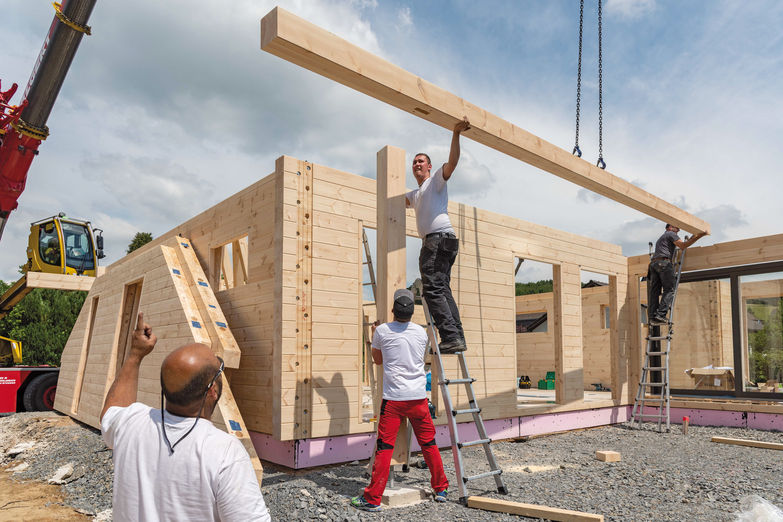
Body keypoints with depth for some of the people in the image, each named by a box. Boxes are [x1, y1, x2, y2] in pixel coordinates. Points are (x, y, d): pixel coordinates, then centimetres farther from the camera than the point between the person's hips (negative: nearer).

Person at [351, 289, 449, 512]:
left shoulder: (382, 331, -5)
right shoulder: (421, 332, 4)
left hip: (393, 398, -3)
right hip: (418, 397, 3)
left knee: (384, 447, 0)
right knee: (429, 444, 15)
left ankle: (373, 498, 4)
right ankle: (441, 489, 27)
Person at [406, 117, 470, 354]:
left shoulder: (436, 180, 6)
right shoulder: (415, 194, 31)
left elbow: (452, 161, -11)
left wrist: (456, 134, -23)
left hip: (440, 237, -9)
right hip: (432, 242, 10)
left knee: (433, 289, -18)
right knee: (442, 291, 5)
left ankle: (451, 337, -22)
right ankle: (457, 338, 5)